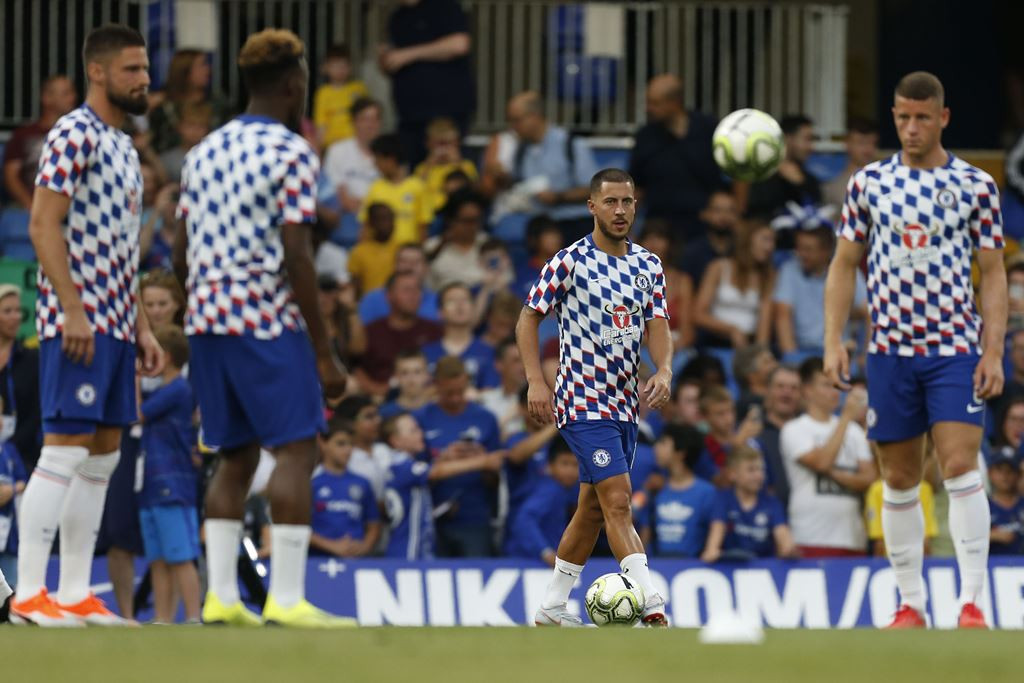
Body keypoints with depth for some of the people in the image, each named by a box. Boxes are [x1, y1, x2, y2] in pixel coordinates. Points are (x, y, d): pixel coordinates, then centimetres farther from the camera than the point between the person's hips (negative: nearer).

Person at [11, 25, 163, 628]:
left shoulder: (124, 147, 18)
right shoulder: (75, 136, -10)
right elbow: (44, 226, -16)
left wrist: (141, 327, 20)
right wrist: (72, 309, -22)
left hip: (115, 324, 9)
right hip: (78, 323, -9)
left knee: (103, 456, 8)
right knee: (66, 449, -12)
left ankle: (76, 595, 10)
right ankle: (29, 595, -13)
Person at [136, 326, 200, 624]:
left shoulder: (177, 390, -9)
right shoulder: (163, 390, 18)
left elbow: (136, 417, -9)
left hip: (173, 487, -9)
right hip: (153, 488, 9)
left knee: (181, 559, -10)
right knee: (159, 561, 7)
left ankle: (193, 619, -11)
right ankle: (163, 620, 8)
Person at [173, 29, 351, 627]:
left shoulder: (205, 151, 14)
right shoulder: (292, 153, -8)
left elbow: (181, 254, 15)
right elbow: (296, 256, -14)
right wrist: (325, 353, -12)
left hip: (206, 317, 7)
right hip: (269, 322, -7)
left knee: (237, 457, 11)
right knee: (296, 451, -5)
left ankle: (221, 596, 6)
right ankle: (287, 597, -12)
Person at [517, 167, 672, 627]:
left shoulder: (648, 266, 9)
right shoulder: (571, 261, -7)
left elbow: (657, 325, 3)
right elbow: (529, 317, -2)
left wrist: (664, 370, -17)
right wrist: (535, 380, -13)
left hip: (625, 402, 7)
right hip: (583, 401, -7)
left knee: (594, 507, 13)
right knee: (618, 501, -17)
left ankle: (553, 607, 25)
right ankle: (653, 609, -27)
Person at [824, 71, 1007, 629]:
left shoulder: (976, 185, 2)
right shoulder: (868, 182, 7)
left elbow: (993, 274, 3)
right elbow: (844, 265, 11)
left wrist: (993, 352, -5)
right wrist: (834, 342, 2)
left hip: (956, 351, -2)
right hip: (891, 349, 2)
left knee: (960, 468, -14)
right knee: (899, 480, 5)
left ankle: (971, 603, -12)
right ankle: (910, 605, 13)